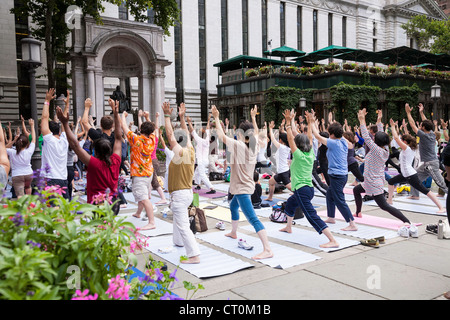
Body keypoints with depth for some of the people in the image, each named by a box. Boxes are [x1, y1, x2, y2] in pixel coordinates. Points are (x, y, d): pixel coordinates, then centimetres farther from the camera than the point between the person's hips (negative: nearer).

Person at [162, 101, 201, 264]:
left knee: (183, 225, -10)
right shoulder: (191, 152, 4)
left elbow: (170, 134, -13)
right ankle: (179, 242, 47)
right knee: (177, 217, 30)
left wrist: (167, 116, -6)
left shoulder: (180, 153, -16)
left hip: (179, 194, -9)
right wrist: (182, 117, 21)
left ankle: (194, 255, -13)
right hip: (188, 192, 9)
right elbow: (187, 134, 17)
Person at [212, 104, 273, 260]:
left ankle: (267, 250, -23)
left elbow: (221, 135, -15)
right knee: (233, 206, 34)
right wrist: (253, 117, 31)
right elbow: (256, 132, 22)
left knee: (253, 219, -16)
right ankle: (233, 232, 55)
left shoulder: (238, 145, -20)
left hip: (242, 188, -10)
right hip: (246, 185, 10)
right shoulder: (254, 146, 1)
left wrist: (216, 118, -4)